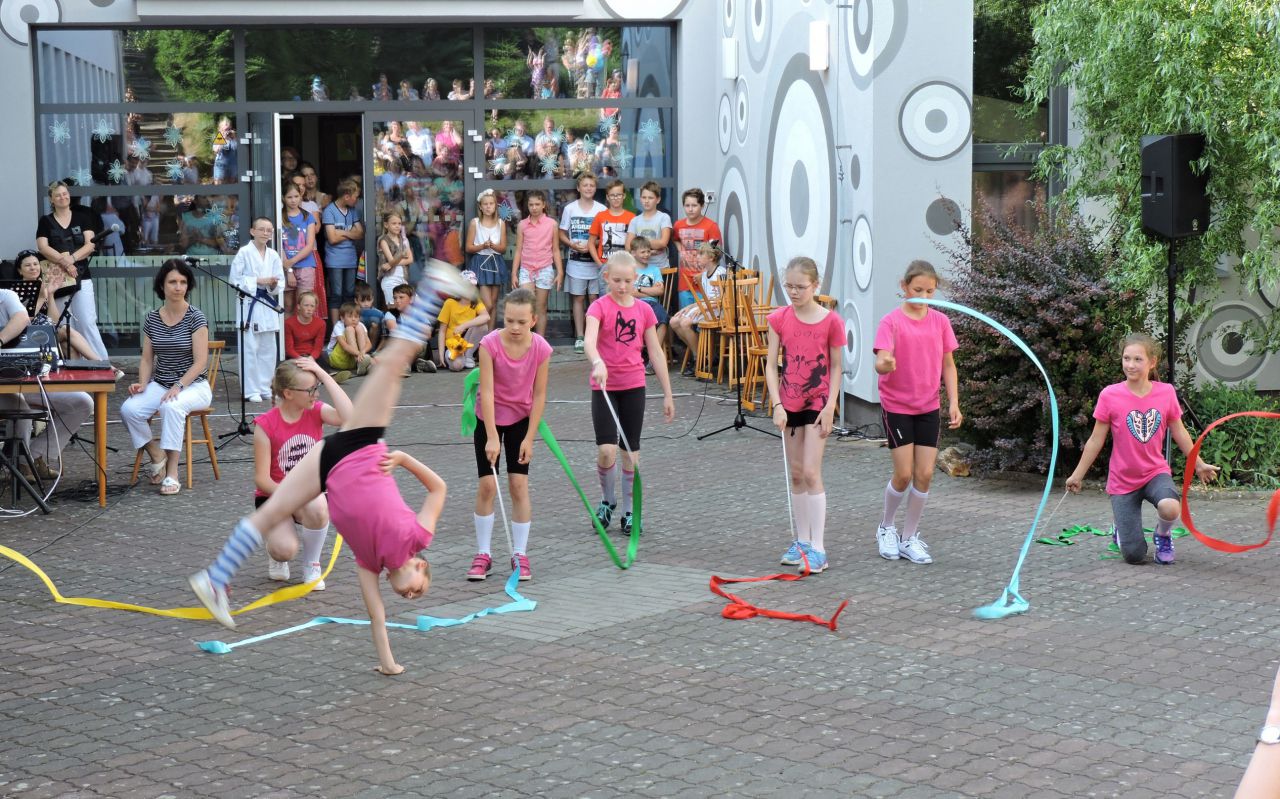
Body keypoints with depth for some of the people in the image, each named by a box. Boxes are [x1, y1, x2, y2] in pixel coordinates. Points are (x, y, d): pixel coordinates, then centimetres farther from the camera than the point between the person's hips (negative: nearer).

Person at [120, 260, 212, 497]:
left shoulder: (195, 317, -7)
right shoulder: (152, 319, 7)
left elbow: (200, 361, -12)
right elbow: (147, 359, 12)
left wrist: (178, 386, -23)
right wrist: (142, 383, -7)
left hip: (193, 386, -5)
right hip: (160, 385, 5)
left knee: (171, 407, -38)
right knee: (128, 409, -23)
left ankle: (172, 472, -31)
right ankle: (156, 455, 1)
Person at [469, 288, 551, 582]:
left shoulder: (541, 348, -18)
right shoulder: (490, 344, -23)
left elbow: (538, 395, -10)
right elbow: (487, 391, -23)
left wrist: (530, 438, -10)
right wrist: (492, 437, -25)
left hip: (521, 420, 1)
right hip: (488, 418, -1)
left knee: (519, 484, -3)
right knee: (487, 485, -2)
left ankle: (520, 554, 7)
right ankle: (483, 554, 9)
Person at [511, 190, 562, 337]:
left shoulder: (551, 224, 2)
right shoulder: (522, 225, 4)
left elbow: (555, 250, 6)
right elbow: (518, 251, 7)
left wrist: (560, 273, 1)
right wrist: (514, 274, 2)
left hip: (545, 270, 0)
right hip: (526, 269, 0)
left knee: (541, 309, 5)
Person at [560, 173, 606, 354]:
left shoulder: (601, 210, 0)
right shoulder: (569, 208, 4)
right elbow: (562, 234, 7)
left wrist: (591, 245, -13)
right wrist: (574, 245, -10)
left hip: (596, 262, -1)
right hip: (576, 262, 1)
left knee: (594, 298, 1)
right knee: (578, 298, 3)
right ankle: (579, 337, 7)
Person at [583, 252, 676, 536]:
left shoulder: (643, 310, 3)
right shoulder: (600, 307, -7)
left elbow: (656, 353, 8)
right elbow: (590, 341, -25)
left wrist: (668, 394, 7)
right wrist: (597, 363, -47)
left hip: (634, 387, 3)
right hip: (604, 387, -3)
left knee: (631, 451, 7)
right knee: (606, 450, -12)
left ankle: (629, 512, 19)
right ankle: (608, 500, 14)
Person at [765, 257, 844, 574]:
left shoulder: (830, 321, -9)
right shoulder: (780, 319, -1)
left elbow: (836, 368, -3)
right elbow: (771, 365, -1)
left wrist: (830, 407, -10)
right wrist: (777, 405, -10)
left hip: (818, 404, -4)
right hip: (789, 405, 4)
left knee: (811, 472, -11)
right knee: (796, 474, 10)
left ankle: (818, 548, -9)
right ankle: (802, 541, 19)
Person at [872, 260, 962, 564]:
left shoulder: (940, 321, 1)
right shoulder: (892, 321, -10)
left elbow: (948, 364, 7)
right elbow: (881, 362, -18)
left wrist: (953, 402, -1)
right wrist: (884, 364, -42)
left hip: (929, 408, 4)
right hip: (897, 407, -3)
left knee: (925, 474, 0)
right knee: (904, 474, -4)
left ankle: (909, 538, 14)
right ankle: (886, 528, 21)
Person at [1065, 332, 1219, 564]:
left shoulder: (1166, 392, -5)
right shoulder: (1110, 395, -11)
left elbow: (1180, 433, 9)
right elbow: (1096, 440, -1)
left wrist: (1199, 464, 16)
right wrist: (1077, 475, 3)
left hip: (1156, 472, 1)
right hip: (1123, 480, -1)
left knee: (1170, 508, -35)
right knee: (1134, 556, -7)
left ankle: (1163, 536, 3)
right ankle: (1121, 533, 32)